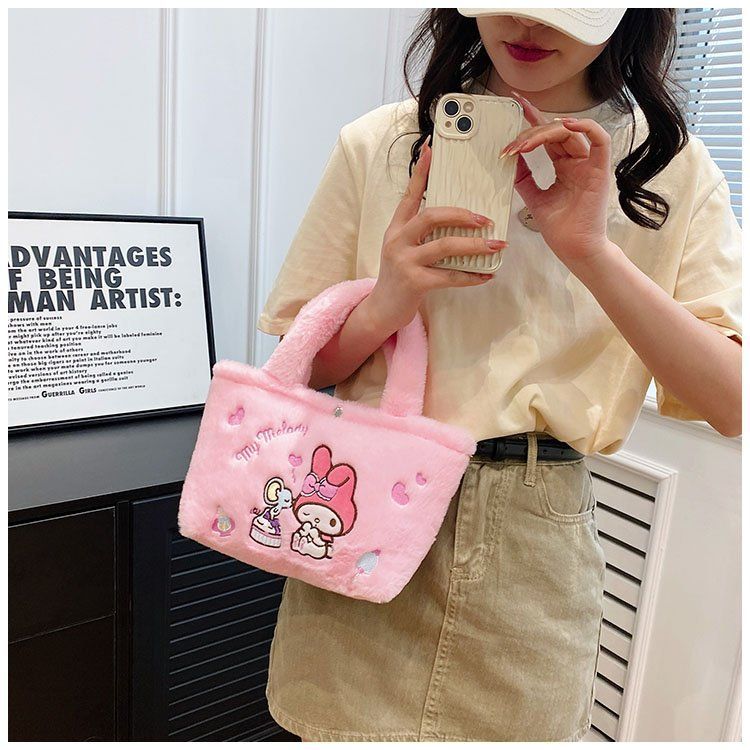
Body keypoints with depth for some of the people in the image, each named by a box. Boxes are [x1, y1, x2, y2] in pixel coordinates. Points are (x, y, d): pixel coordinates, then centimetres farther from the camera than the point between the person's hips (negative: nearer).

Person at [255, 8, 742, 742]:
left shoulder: (674, 167, 0)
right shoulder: (380, 143, -1)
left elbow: (730, 403, -9)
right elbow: (299, 364, 1)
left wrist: (592, 252, -21)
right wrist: (382, 309, -20)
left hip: (535, 544, 1)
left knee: (516, 727, 16)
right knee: (342, 723, 13)